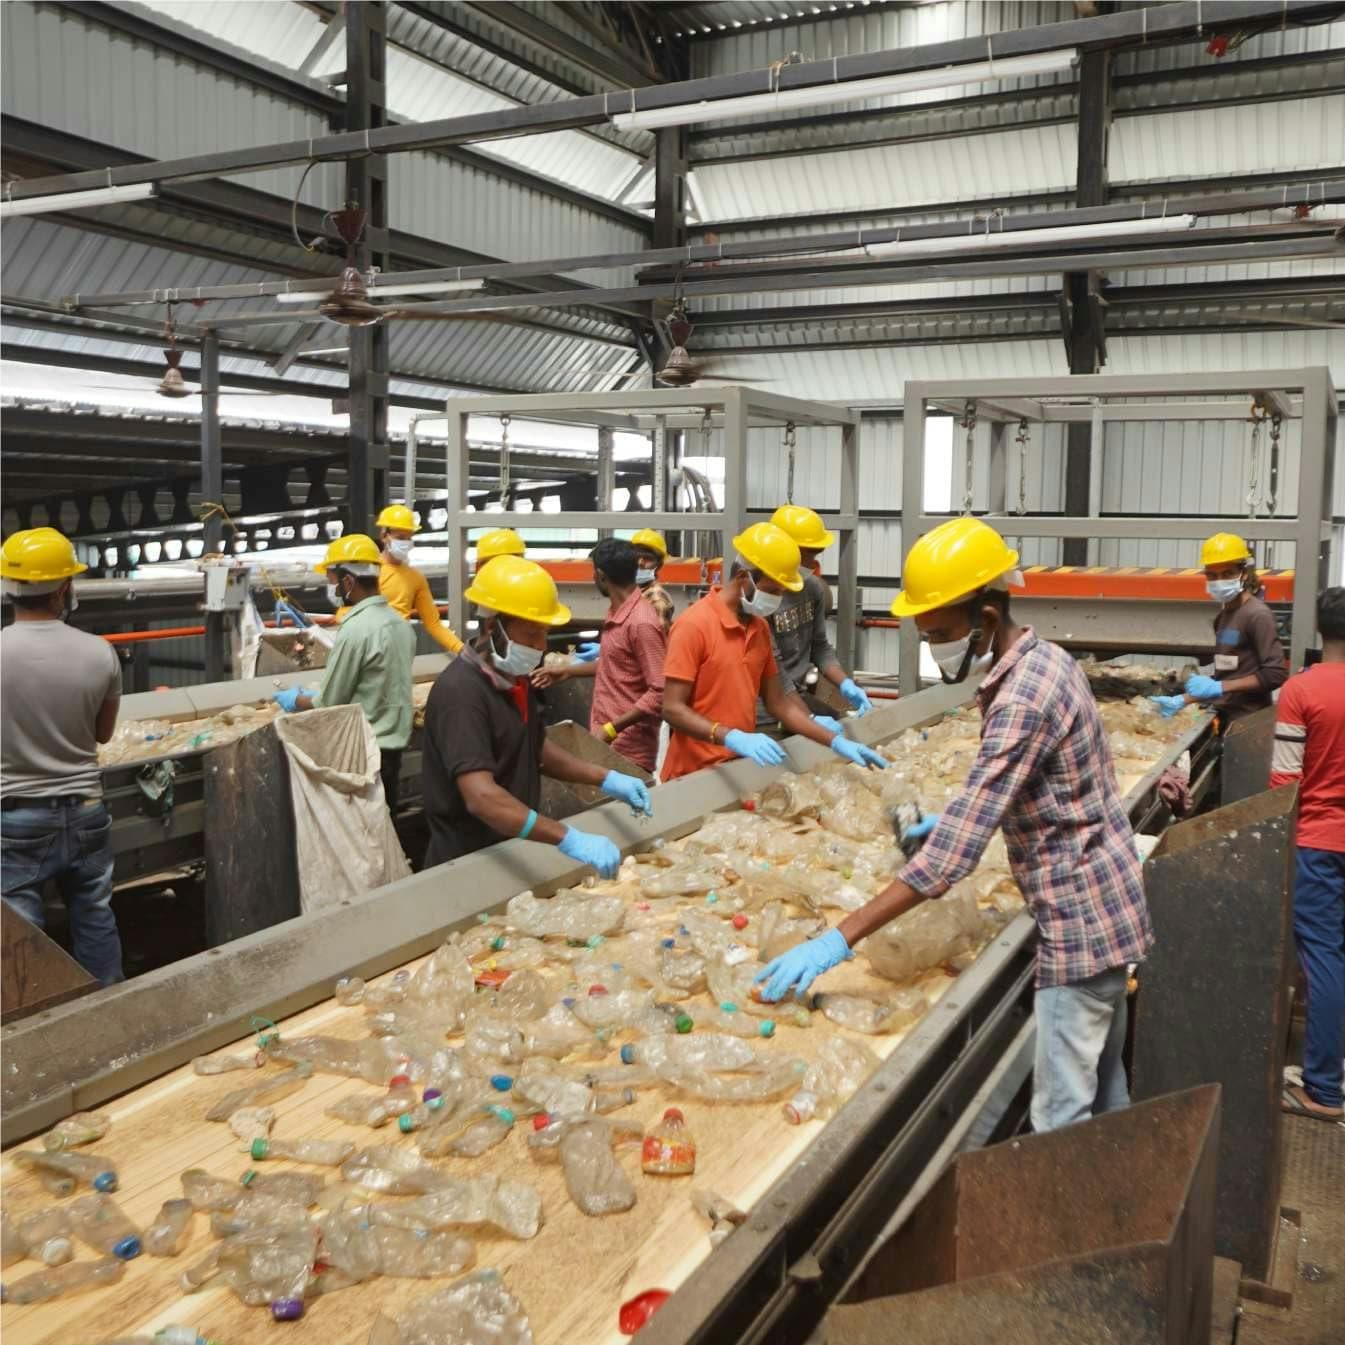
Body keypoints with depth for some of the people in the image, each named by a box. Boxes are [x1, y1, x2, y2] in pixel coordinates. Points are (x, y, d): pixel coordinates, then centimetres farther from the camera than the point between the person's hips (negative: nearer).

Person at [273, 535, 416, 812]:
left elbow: (329, 705, -13)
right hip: (394, 744, 8)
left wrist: (296, 700, 7)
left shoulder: (355, 629, -19)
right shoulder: (399, 622, 6)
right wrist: (314, 696, 19)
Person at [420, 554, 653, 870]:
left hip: (512, 853, 8)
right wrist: (569, 839, -42)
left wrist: (605, 779, 5)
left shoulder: (514, 677, 3)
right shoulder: (460, 692, -25)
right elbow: (481, 798, -35)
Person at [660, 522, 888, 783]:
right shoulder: (694, 625, -15)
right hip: (695, 774, -7)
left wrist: (835, 741, 3)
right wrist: (733, 738, -30)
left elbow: (777, 701, 12)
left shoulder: (760, 627, 7)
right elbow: (672, 709, -18)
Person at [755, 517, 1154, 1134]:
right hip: (1106, 902, 10)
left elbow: (956, 850, -33)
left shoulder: (1022, 699, -27)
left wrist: (840, 938, -34)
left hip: (1080, 918, -10)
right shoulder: (1046, 659, 3)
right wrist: (955, 818, 12)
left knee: (1062, 1118, -2)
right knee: (1101, 1084, 21)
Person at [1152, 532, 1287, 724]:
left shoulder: (1257, 615, -12)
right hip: (1223, 717, 8)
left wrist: (1220, 687, -19)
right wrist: (1183, 700, 12)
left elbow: (1276, 674, -18)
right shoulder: (1224, 614, 14)